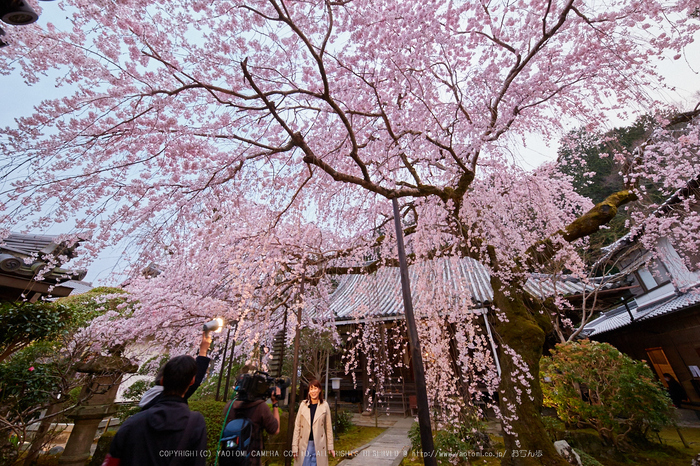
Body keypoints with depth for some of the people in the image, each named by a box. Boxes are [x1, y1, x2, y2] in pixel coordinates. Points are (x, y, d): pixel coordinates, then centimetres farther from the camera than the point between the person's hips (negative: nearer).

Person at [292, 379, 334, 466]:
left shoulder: (325, 405, -3)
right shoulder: (303, 404, -1)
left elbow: (328, 427, 2)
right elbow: (297, 426, 1)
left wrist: (330, 446, 2)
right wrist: (295, 446, -2)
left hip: (319, 445, -1)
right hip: (304, 444, 1)